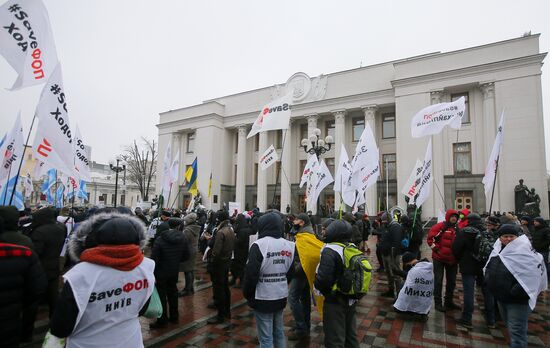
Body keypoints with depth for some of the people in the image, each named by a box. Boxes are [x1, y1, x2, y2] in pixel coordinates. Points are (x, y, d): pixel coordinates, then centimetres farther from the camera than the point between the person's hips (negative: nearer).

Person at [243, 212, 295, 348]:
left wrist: (247, 293, -2)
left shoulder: (259, 245, -16)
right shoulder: (289, 246, 3)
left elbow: (251, 273, -17)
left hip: (263, 298, -6)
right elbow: (291, 272, 9)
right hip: (281, 297, 6)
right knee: (279, 333, 20)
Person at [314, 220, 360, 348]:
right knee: (351, 335, 24)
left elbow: (323, 279, -30)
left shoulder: (330, 252, -24)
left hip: (335, 301, -8)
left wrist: (316, 283, -10)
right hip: (351, 300, 8)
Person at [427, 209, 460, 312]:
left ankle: (449, 302, 30)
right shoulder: (440, 226, -10)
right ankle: (438, 303, 9)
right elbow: (430, 238, -14)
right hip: (439, 258, -6)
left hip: (452, 260, 7)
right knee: (438, 281, 0)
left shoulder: (457, 228, 9)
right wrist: (437, 249, -14)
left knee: (452, 281, 15)